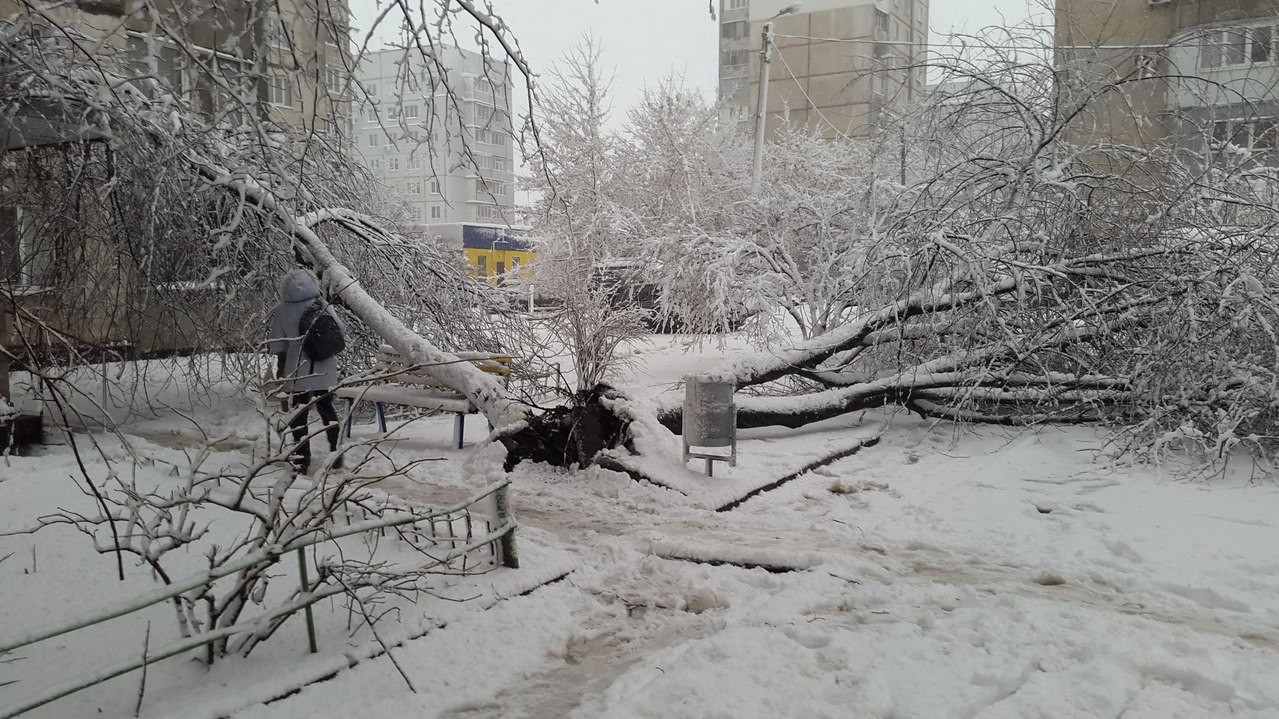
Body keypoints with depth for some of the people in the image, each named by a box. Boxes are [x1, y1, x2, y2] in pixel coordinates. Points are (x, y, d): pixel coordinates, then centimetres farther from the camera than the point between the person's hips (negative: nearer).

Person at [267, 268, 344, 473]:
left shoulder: (281, 312, -7)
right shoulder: (323, 307, -8)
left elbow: (277, 346, -2)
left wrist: (280, 369, 10)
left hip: (297, 372, -1)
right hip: (325, 370, 1)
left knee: (299, 414, 10)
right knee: (326, 409, 17)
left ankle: (302, 459, 12)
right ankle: (336, 452, 16)